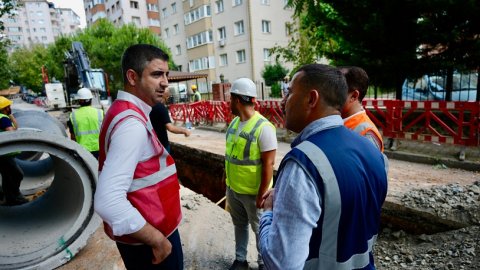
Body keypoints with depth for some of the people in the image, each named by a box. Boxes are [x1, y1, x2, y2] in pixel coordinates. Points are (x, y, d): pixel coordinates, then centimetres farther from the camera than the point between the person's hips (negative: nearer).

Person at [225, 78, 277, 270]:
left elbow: (268, 164, -21)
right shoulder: (234, 122, 1)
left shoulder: (263, 127, -22)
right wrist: (226, 177, 15)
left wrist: (261, 195, -18)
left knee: (259, 229, 14)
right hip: (232, 188, 7)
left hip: (253, 192, -6)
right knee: (239, 225, 22)